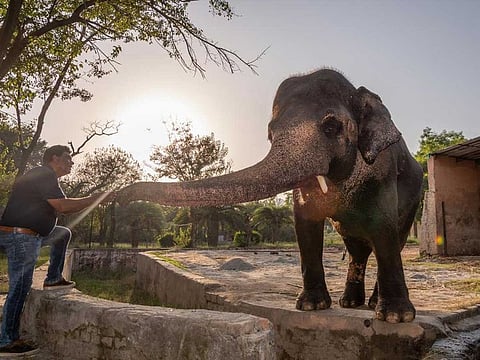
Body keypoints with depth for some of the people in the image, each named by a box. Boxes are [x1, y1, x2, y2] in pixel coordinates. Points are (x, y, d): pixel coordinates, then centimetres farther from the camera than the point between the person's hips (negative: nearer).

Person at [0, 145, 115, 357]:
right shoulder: (44, 175, -14)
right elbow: (62, 206, -24)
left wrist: (94, 201, 14)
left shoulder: (42, 175, 18)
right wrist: (95, 199, -17)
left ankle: (53, 279, 19)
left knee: (64, 233, 21)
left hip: (27, 234, 10)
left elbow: (58, 208, 19)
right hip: (20, 236, -10)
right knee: (20, 289, -4)